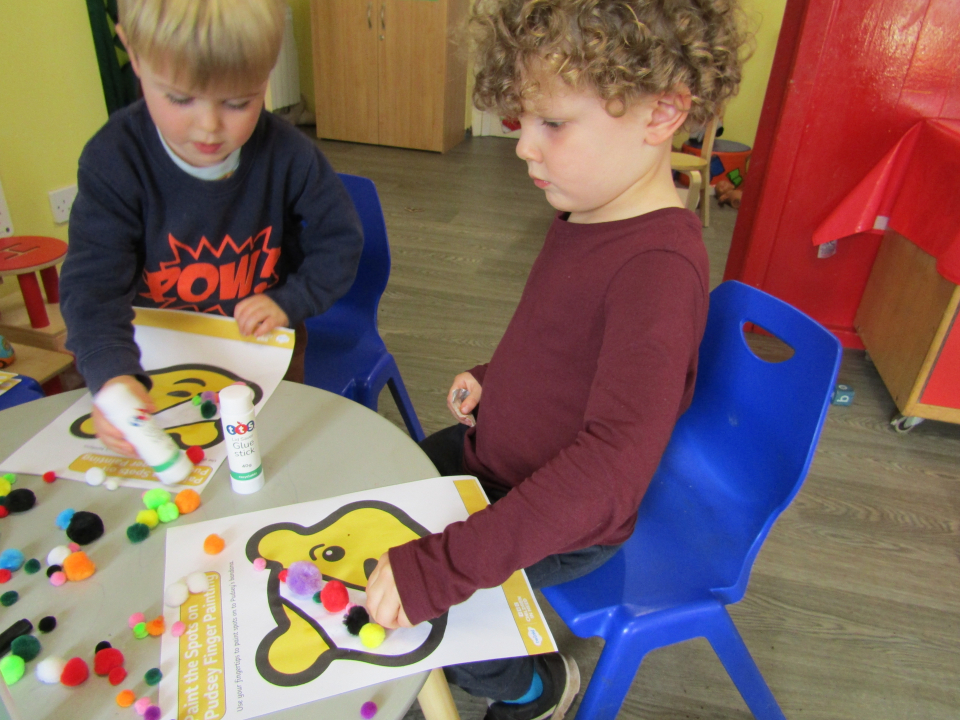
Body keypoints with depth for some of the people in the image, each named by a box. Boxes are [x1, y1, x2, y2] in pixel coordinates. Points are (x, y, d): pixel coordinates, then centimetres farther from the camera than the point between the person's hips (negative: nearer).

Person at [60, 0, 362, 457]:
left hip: (262, 346, 1)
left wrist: (289, 302, -14)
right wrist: (113, 376, -40)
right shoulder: (114, 160, -16)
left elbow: (339, 241, 0)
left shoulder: (288, 156, -13)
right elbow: (93, 281, -23)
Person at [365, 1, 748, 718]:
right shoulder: (587, 212, -4)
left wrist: (444, 564, -43)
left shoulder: (659, 265, -34)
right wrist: (492, 377, 0)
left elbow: (613, 463, -42)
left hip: (561, 521, -9)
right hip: (494, 455, 9)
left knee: (408, 610, -7)